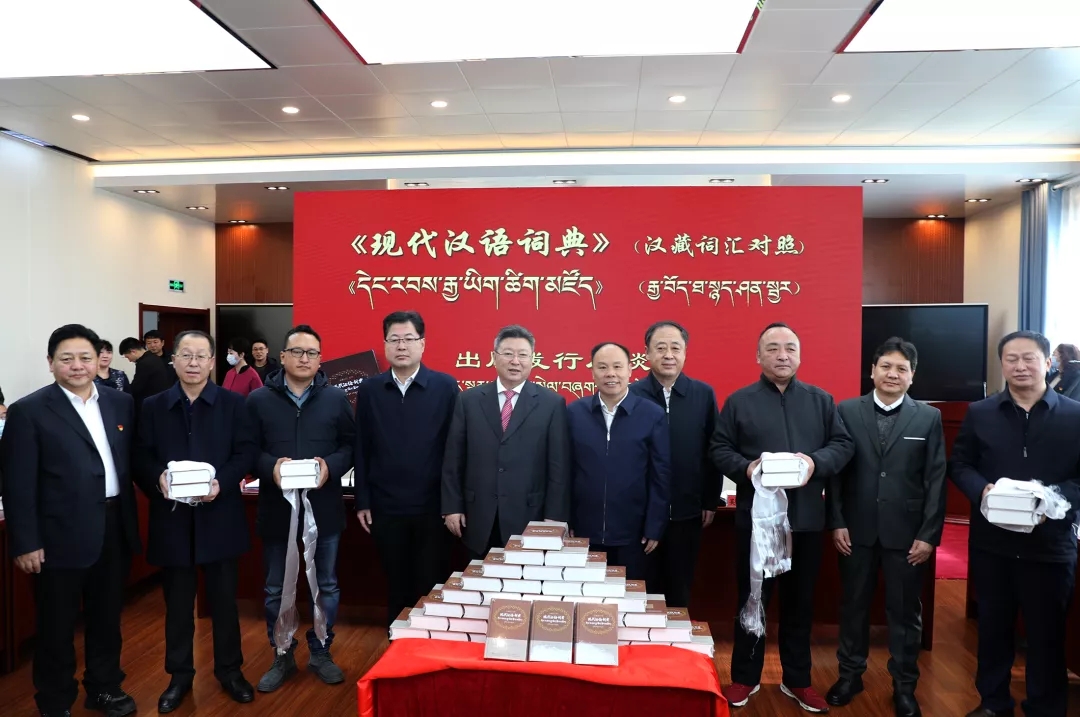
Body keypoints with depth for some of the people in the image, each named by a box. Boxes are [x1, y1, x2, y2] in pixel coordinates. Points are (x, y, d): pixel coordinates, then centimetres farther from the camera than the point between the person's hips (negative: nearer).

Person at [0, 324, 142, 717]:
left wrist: (132, 519, 4)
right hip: (62, 534, -4)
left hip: (115, 528, 4)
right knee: (57, 625, 12)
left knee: (107, 617, 19)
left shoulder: (121, 403, 5)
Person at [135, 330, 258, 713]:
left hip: (220, 517, -1)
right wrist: (158, 479, -18)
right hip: (172, 518, 1)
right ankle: (179, 675, 30)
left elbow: (247, 451, -5)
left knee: (224, 599, 11)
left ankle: (230, 670, 28)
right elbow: (140, 457, 2)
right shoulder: (153, 406, 5)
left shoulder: (234, 403, 0)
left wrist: (222, 482, -20)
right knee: (177, 602, 13)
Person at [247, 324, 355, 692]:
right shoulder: (258, 399, 0)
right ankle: (282, 657, 30)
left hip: (324, 506, 0)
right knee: (276, 589, 12)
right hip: (277, 507, 0)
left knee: (326, 585, 12)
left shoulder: (336, 398, 1)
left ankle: (320, 653, 30)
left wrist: (330, 466, -17)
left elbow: (351, 445, 0)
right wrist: (270, 467, -20)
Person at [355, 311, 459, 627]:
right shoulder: (369, 390, 3)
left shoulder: (445, 387, -4)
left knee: (431, 589, 8)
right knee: (396, 587, 15)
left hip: (432, 507, -2)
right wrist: (362, 501, 4)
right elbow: (361, 449, 5)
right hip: (385, 508, 2)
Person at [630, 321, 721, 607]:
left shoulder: (704, 394, 0)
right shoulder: (631, 395, -6)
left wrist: (711, 502, 3)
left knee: (680, 589, 15)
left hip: (687, 511, 2)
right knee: (643, 589, 12)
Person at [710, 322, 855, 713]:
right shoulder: (738, 401, 1)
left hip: (806, 518, 2)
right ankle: (744, 678, 25)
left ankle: (798, 680, 30)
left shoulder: (821, 400, 8)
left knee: (800, 601, 14)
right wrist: (745, 468, -20)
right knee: (752, 599, 9)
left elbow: (843, 444, 3)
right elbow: (719, 449, -2)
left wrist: (816, 462, -16)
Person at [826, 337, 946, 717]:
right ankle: (851, 674, 30)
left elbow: (936, 480, -2)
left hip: (906, 531, 0)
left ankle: (904, 685, 27)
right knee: (854, 604, 13)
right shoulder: (847, 411, 0)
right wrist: (837, 522, -5)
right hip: (857, 528, 1)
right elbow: (836, 470, 0)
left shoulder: (929, 417, 0)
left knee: (905, 610, 11)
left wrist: (929, 534, -6)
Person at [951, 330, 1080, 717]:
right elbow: (960, 465, 5)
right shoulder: (979, 413, 4)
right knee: (993, 625, 15)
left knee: (1046, 632, 12)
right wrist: (982, 490, -14)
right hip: (991, 541, 2)